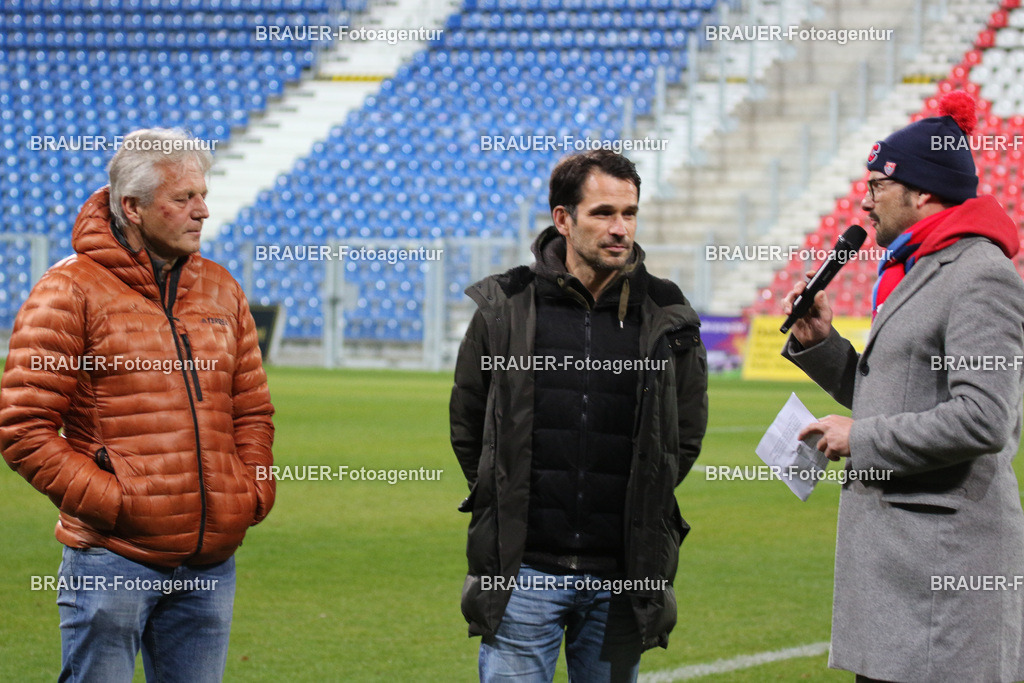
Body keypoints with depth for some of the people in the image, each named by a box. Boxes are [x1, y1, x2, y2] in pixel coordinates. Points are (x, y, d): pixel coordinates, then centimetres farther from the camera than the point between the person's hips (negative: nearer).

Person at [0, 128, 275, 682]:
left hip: (209, 564, 6)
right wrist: (107, 500, -13)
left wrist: (252, 490, 6)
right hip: (112, 562, -6)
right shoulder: (71, 292, -5)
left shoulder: (219, 290, 15)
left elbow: (251, 409, 22)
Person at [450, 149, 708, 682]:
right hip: (523, 572, -1)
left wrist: (640, 510, 12)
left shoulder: (666, 319, 2)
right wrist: (504, 503, 10)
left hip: (622, 578, 1)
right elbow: (467, 424, 11)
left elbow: (686, 434, 15)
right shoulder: (504, 308, -1)